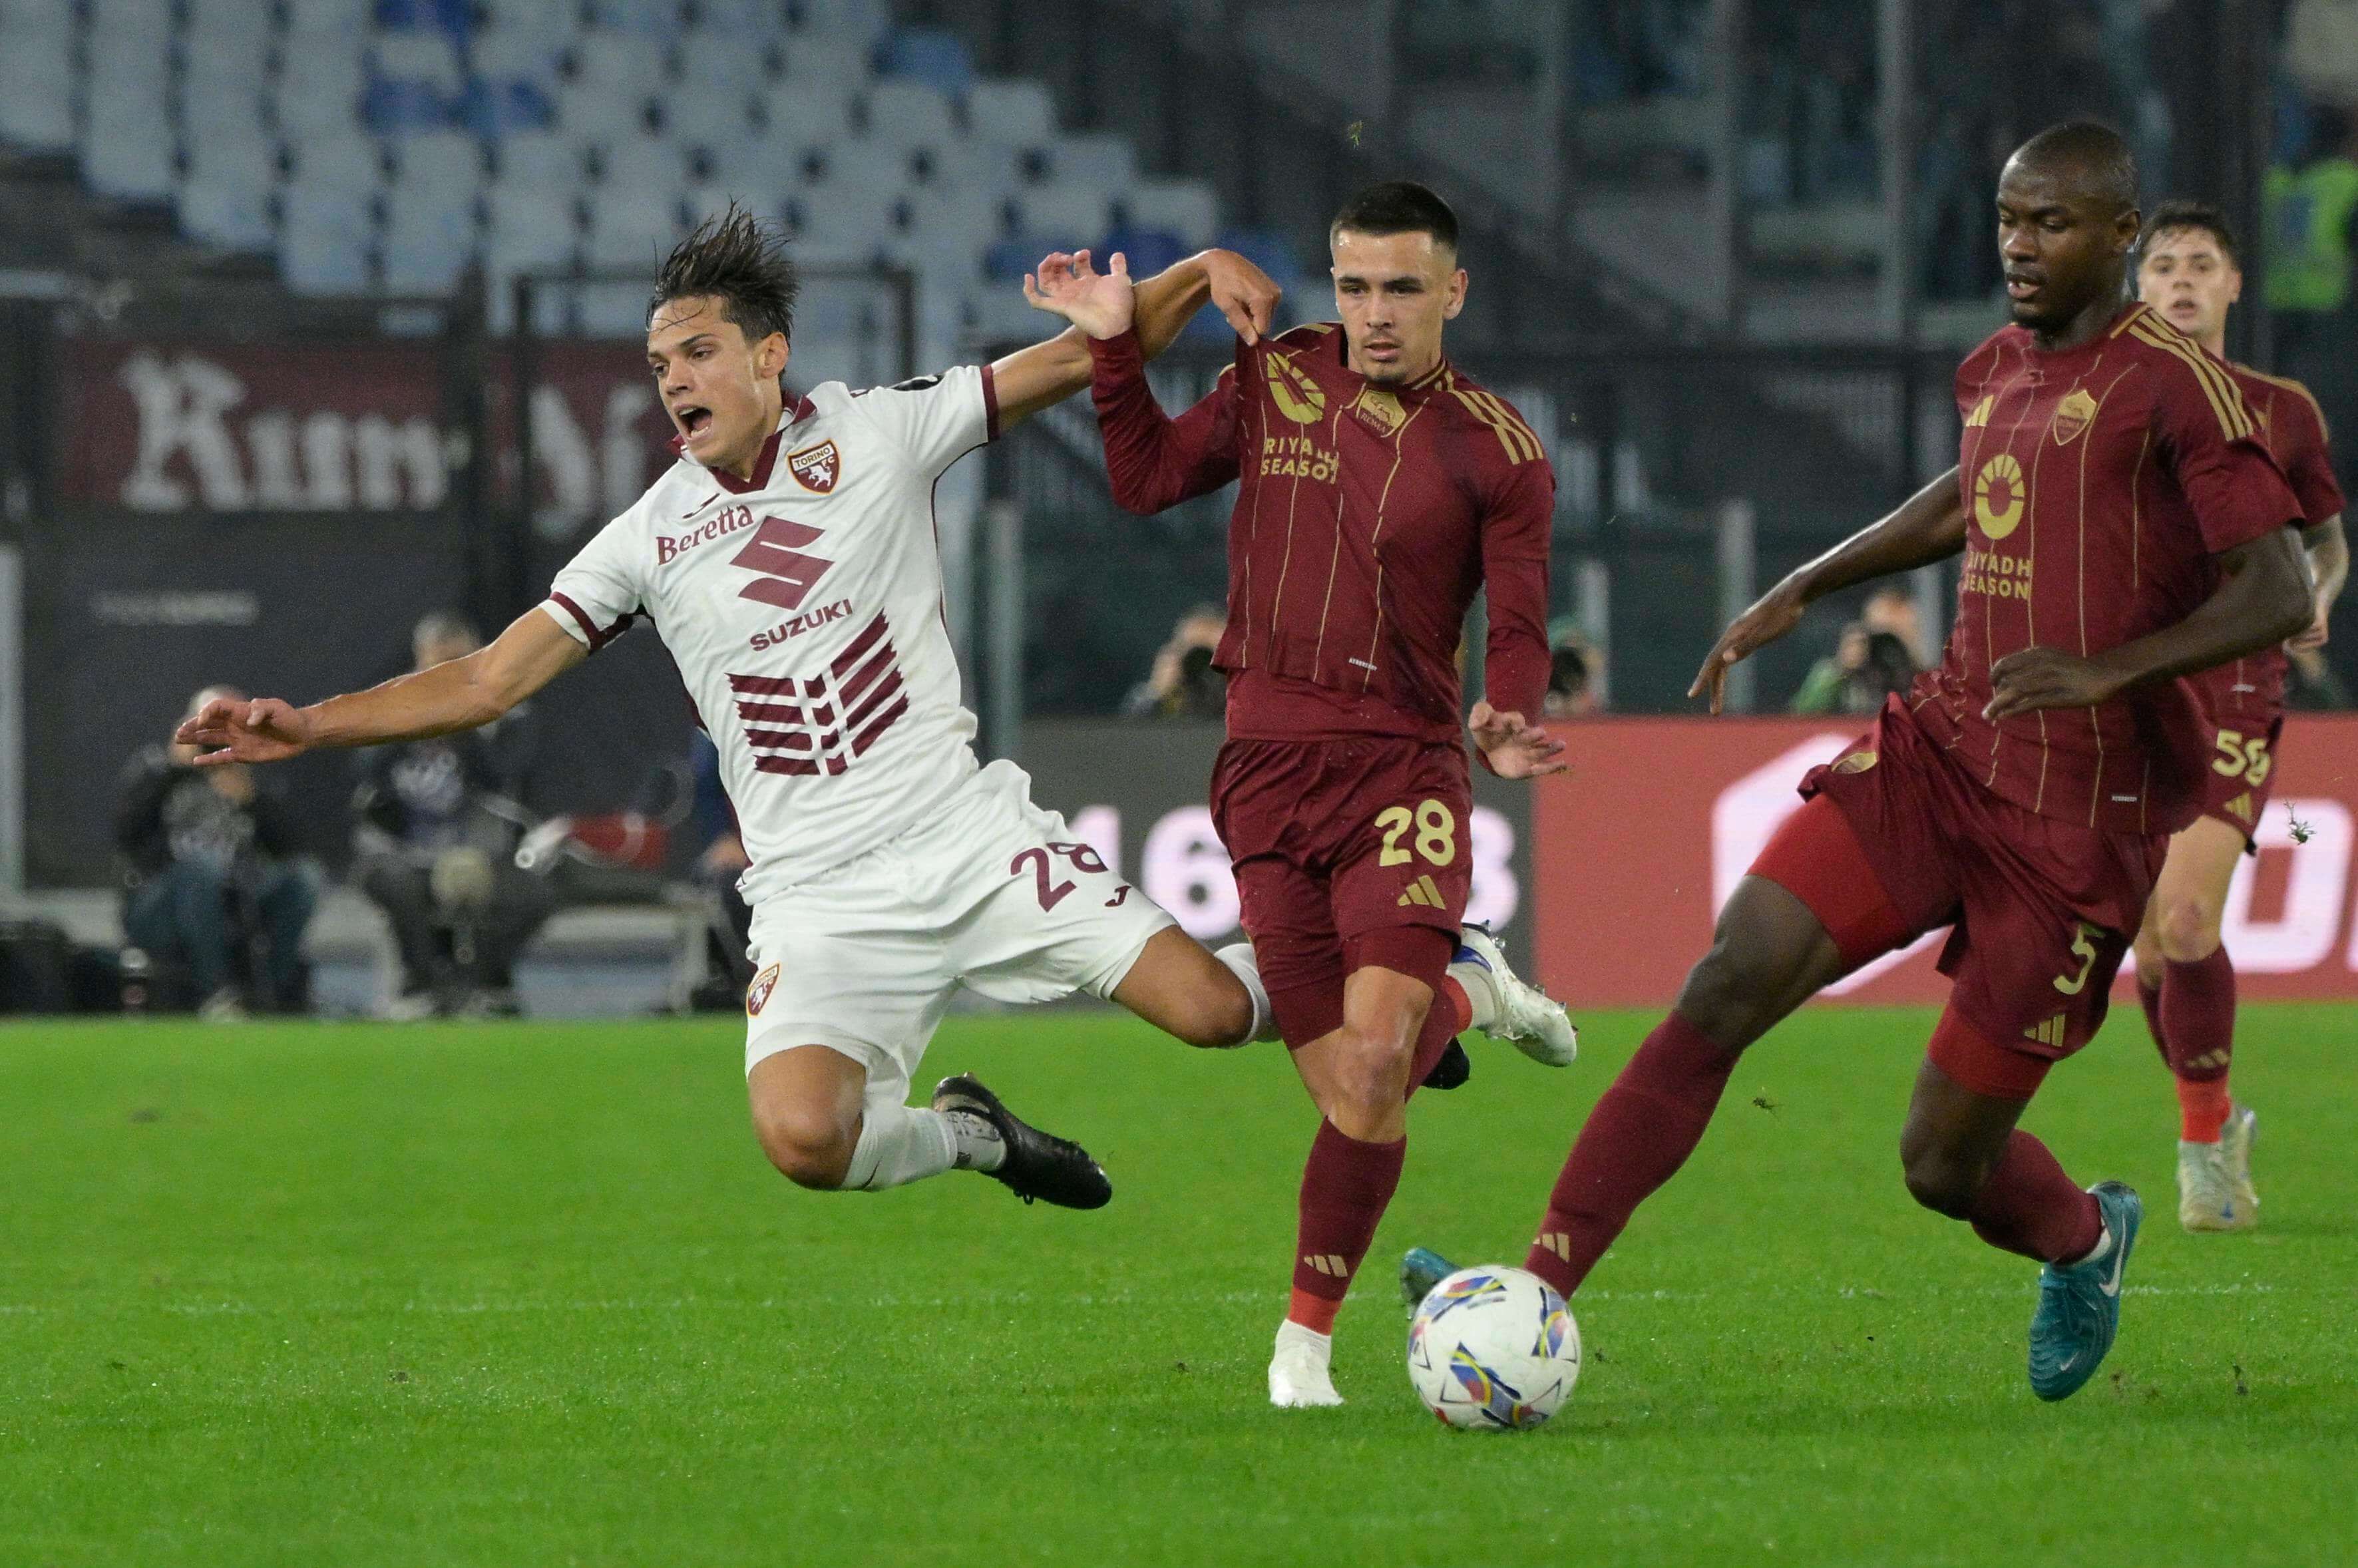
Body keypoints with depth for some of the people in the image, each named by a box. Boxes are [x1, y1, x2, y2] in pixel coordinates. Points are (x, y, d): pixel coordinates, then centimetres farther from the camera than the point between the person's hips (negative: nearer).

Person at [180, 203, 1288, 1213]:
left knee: (1214, 1011, -13)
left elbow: (1078, 361, 5)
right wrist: (310, 726, -7)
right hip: (822, 898, 0)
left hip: (973, 836, 0)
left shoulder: (880, 433, 2)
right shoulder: (649, 538, 4)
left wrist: (1201, 276, -11)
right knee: (803, 1141, -26)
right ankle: (967, 1136, 8)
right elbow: (490, 681, 3)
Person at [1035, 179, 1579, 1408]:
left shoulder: (1497, 452, 1)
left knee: (1374, 1055, -21)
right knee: (1349, 1094, -5)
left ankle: (1307, 1337, -4)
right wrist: (1114, 346, 10)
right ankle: (1464, 994, 31)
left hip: (1404, 769, -2)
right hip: (1267, 770, 2)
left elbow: (1518, 629, 3)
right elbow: (1149, 480, 21)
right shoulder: (1274, 383, 9)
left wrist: (1504, 720, -17)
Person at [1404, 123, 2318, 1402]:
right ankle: (1539, 1288, -18)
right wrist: (1804, 591, 32)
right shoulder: (1997, 370, 12)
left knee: (1945, 1166, 0)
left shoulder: (2171, 385, -10)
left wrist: (2108, 670, -28)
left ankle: (2086, 1244, 36)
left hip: (2078, 824, -6)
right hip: (1938, 754, 6)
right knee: (1726, 988, -15)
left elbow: (2281, 594, -16)